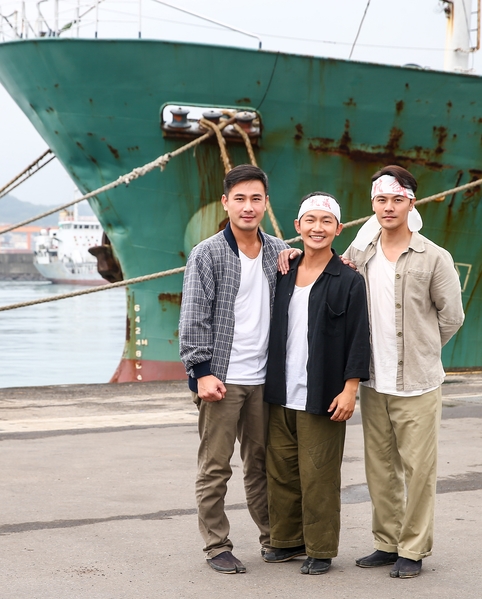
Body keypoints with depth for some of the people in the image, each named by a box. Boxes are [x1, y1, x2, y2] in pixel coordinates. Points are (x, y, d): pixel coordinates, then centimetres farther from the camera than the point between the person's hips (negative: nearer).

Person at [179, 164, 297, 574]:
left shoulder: (279, 252, 9)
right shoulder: (208, 254, -5)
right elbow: (195, 319, -7)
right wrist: (201, 372, -13)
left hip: (263, 378, 5)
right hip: (221, 379, -4)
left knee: (262, 463, 15)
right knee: (215, 467, 0)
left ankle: (273, 537, 26)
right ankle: (217, 547, 10)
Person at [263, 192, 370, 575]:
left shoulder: (348, 281, -4)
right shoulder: (284, 276, 10)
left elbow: (358, 338, -7)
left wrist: (350, 389, -13)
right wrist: (271, 384, 13)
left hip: (322, 398, -5)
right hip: (281, 396, 5)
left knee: (318, 476, -1)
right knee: (280, 471, 10)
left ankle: (320, 549, 11)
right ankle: (287, 539, 24)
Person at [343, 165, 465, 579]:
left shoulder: (434, 258, -6)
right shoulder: (359, 254, 5)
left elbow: (452, 316, 2)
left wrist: (420, 352, 6)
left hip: (417, 385, -4)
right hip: (373, 382, 4)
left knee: (418, 470, 0)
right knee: (380, 469, 11)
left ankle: (414, 549, 11)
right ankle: (386, 543, 23)